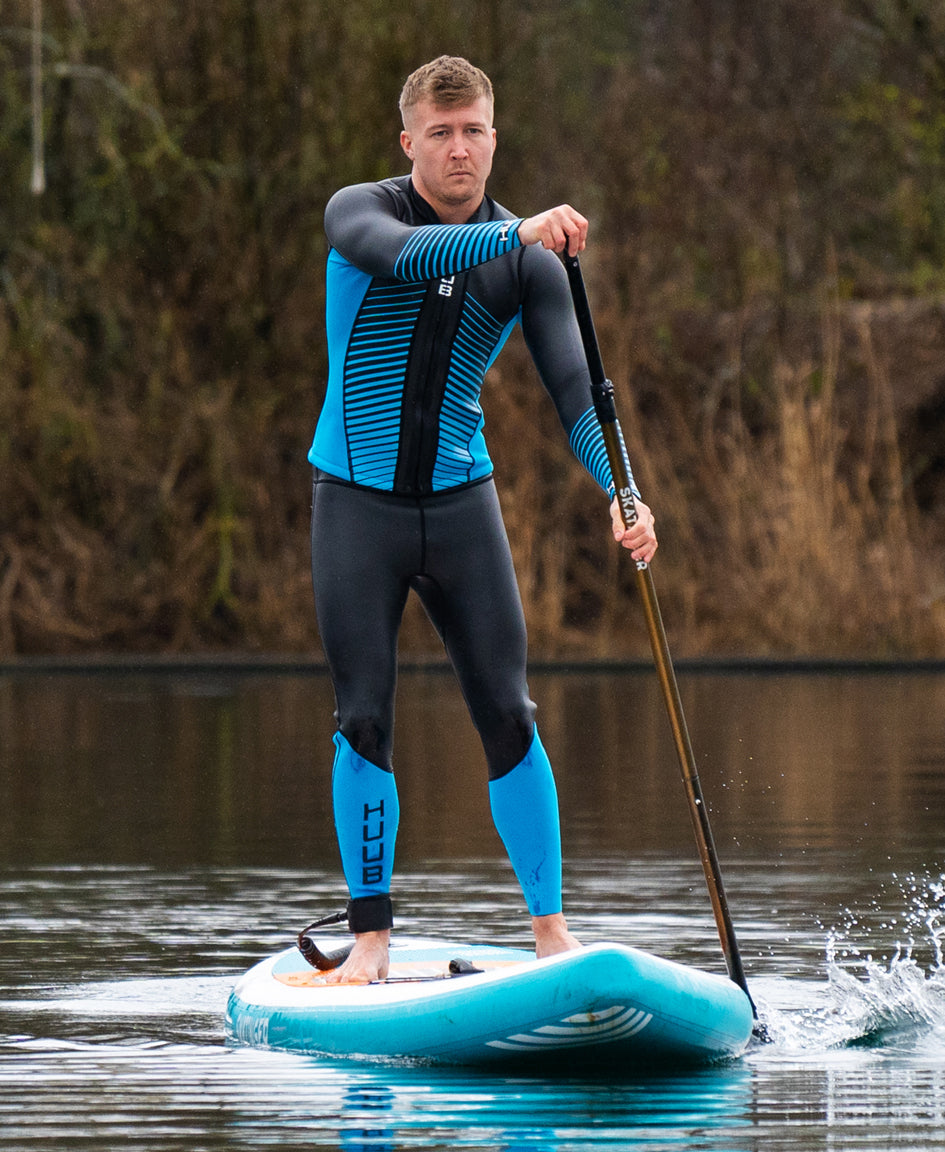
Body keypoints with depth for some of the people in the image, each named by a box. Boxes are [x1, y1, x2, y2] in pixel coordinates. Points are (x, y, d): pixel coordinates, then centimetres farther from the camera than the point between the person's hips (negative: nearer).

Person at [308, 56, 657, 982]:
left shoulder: (528, 264, 1)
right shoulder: (358, 212, -6)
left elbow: (572, 386, -8)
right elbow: (403, 257, -30)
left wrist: (620, 493, -24)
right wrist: (514, 234, -43)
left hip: (460, 503, 2)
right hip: (357, 502, -2)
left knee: (506, 716, -2)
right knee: (364, 722, -2)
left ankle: (550, 930, 3)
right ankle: (371, 934, 6)